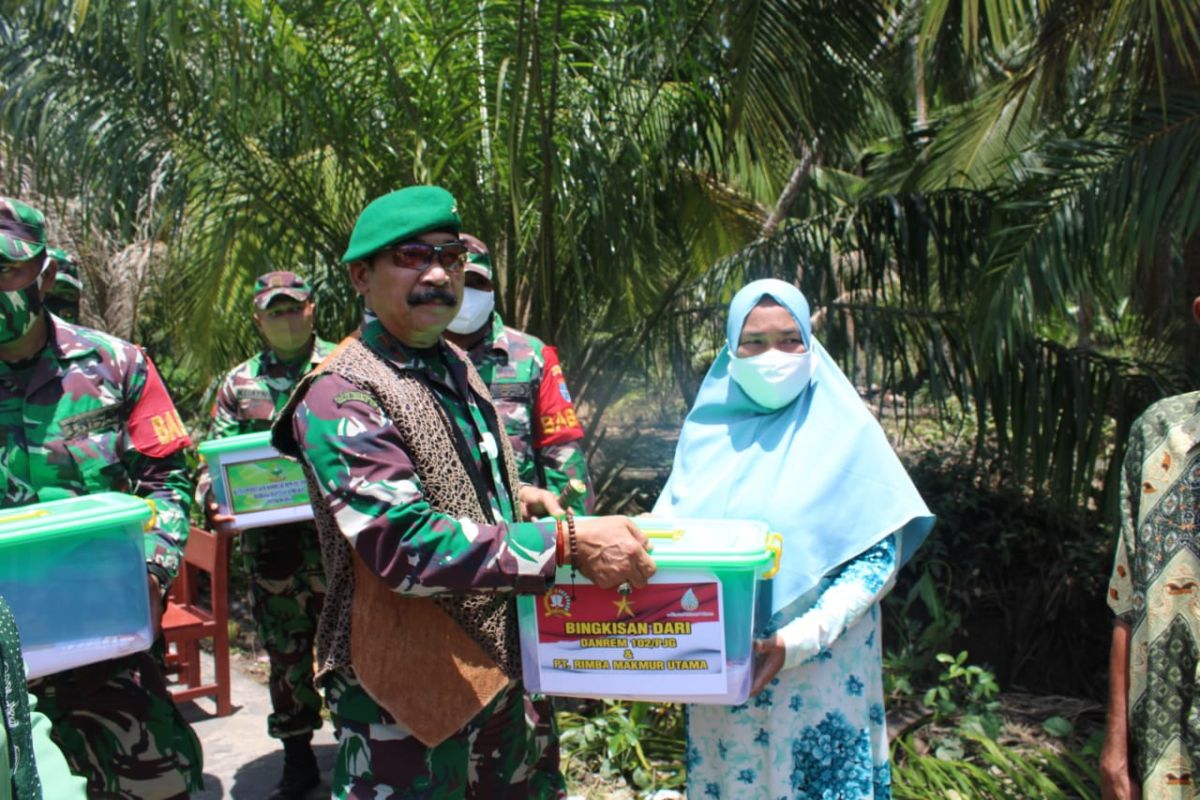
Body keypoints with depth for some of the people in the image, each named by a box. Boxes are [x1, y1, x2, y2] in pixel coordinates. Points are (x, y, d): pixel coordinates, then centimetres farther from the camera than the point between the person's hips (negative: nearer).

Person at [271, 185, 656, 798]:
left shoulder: (455, 366, 8)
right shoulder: (341, 399, -19)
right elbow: (407, 546, -29)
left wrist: (514, 494, 4)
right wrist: (566, 541, -31)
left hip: (502, 661, 8)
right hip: (405, 688, -8)